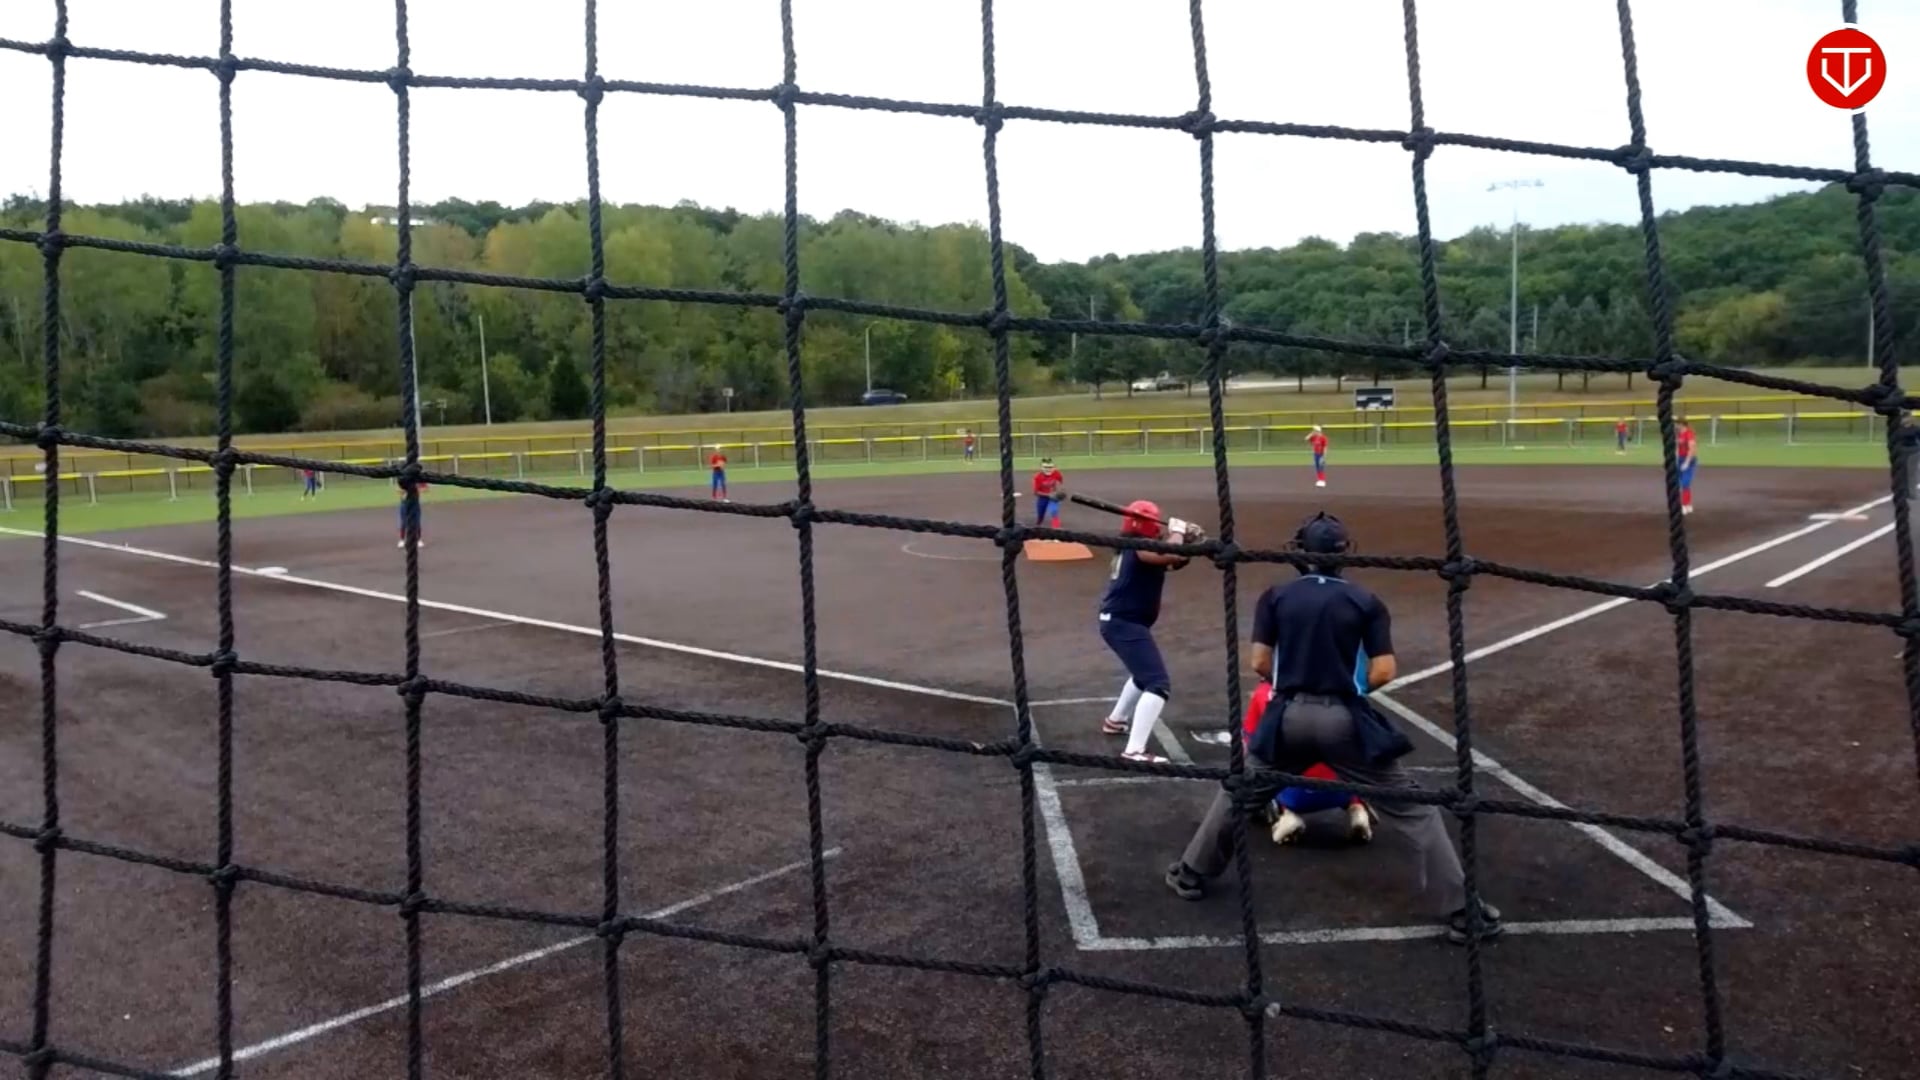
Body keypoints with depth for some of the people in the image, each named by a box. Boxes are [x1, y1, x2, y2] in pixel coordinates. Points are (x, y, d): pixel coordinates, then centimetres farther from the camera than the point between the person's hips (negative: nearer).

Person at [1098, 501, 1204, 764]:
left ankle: (1115, 721, 49)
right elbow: (1171, 555, -32)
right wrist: (1178, 531, -13)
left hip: (1117, 621, 11)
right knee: (1159, 683, -17)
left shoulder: (1131, 546, 12)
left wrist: (1189, 542, -2)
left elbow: (1175, 561, 15)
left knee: (1145, 673, 34)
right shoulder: (1140, 547, -16)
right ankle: (1134, 751, -26)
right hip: (1125, 624, -11)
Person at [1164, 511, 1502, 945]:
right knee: (1408, 809, 6)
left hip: (1288, 716, 1)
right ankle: (1459, 910, 3)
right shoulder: (1365, 601, 3)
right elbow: (1384, 671, -3)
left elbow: (1259, 662, 1)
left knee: (1237, 793, 22)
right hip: (1345, 719, -1)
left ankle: (1191, 874, 30)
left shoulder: (1276, 597, 4)